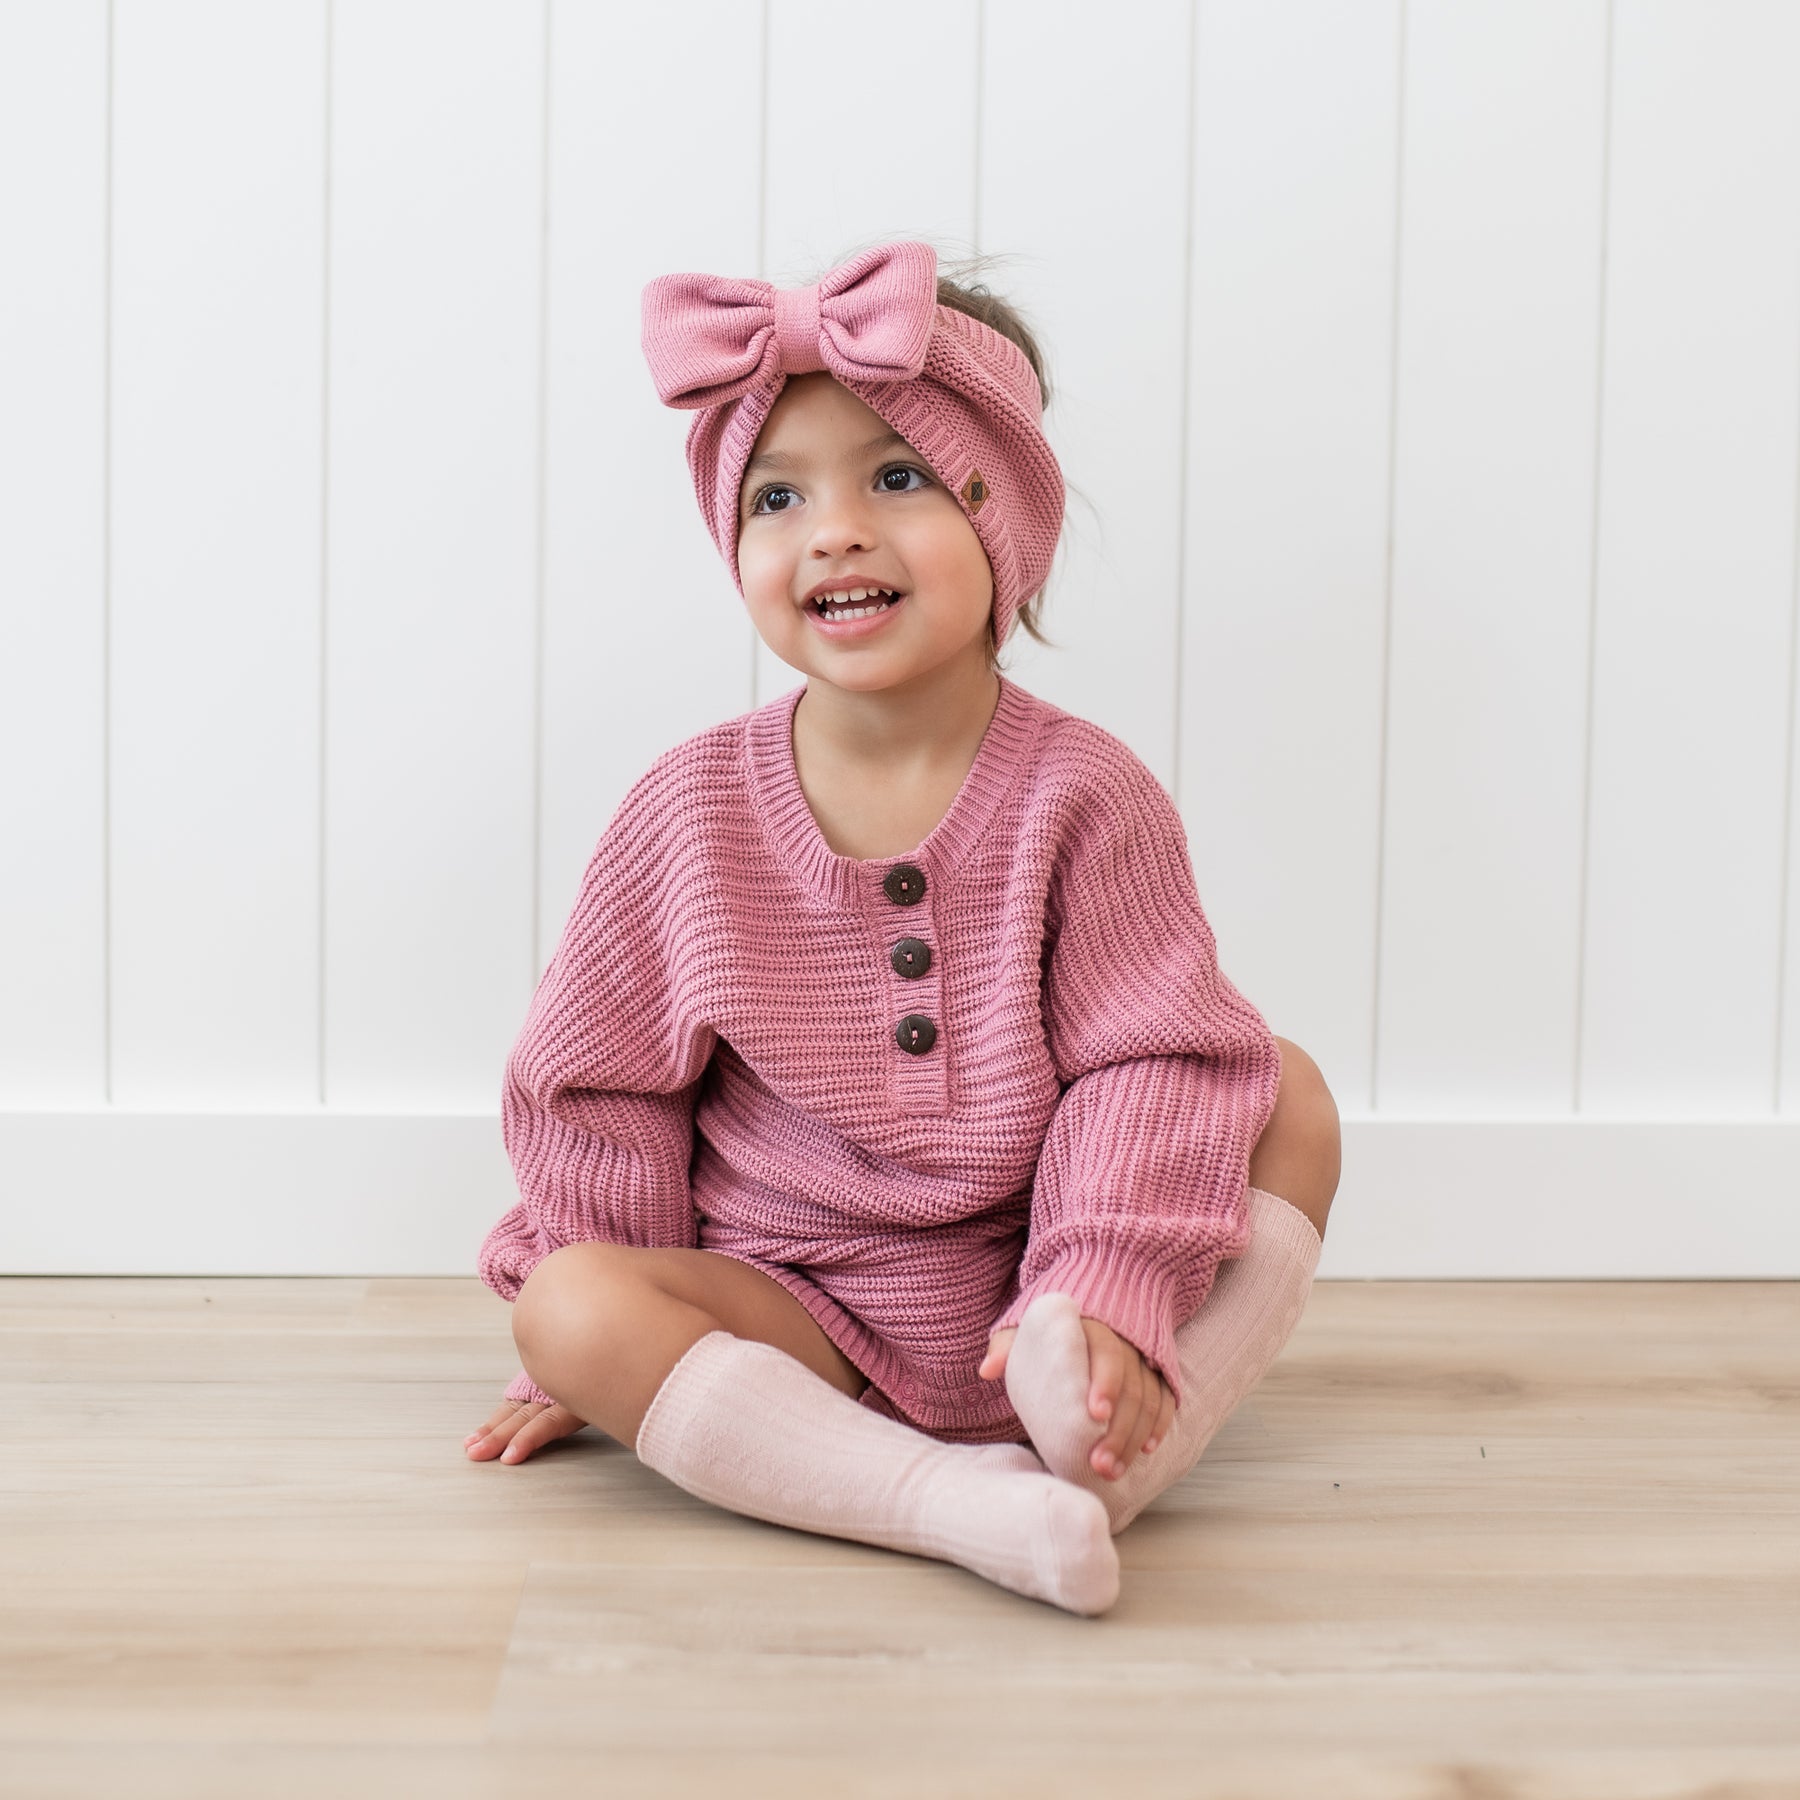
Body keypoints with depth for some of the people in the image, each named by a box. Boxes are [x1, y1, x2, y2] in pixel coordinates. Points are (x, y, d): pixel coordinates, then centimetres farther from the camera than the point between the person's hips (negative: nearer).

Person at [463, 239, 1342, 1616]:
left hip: (1025, 1307, 0)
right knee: (564, 1305, -25)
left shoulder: (1083, 794, -9)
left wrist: (1110, 1298, -22)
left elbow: (1153, 1063, -11)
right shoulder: (693, 811, -6)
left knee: (1290, 1091, -14)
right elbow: (600, 1086, 2)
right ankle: (956, 1502, -34)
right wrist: (618, 1349, 4)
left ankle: (1117, 1466, -29)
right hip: (793, 1321, 0)